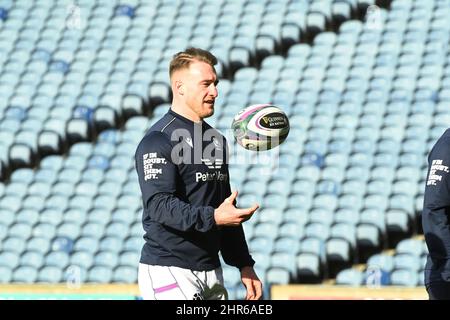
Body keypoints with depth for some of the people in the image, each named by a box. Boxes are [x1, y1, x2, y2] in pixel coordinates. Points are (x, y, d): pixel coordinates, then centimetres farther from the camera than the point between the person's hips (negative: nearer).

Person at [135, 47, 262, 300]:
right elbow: (160, 206, -21)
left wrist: (244, 264, 19)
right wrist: (212, 217, -33)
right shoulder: (159, 140, -10)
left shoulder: (216, 140, 18)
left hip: (211, 270, 8)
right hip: (168, 271, -8)